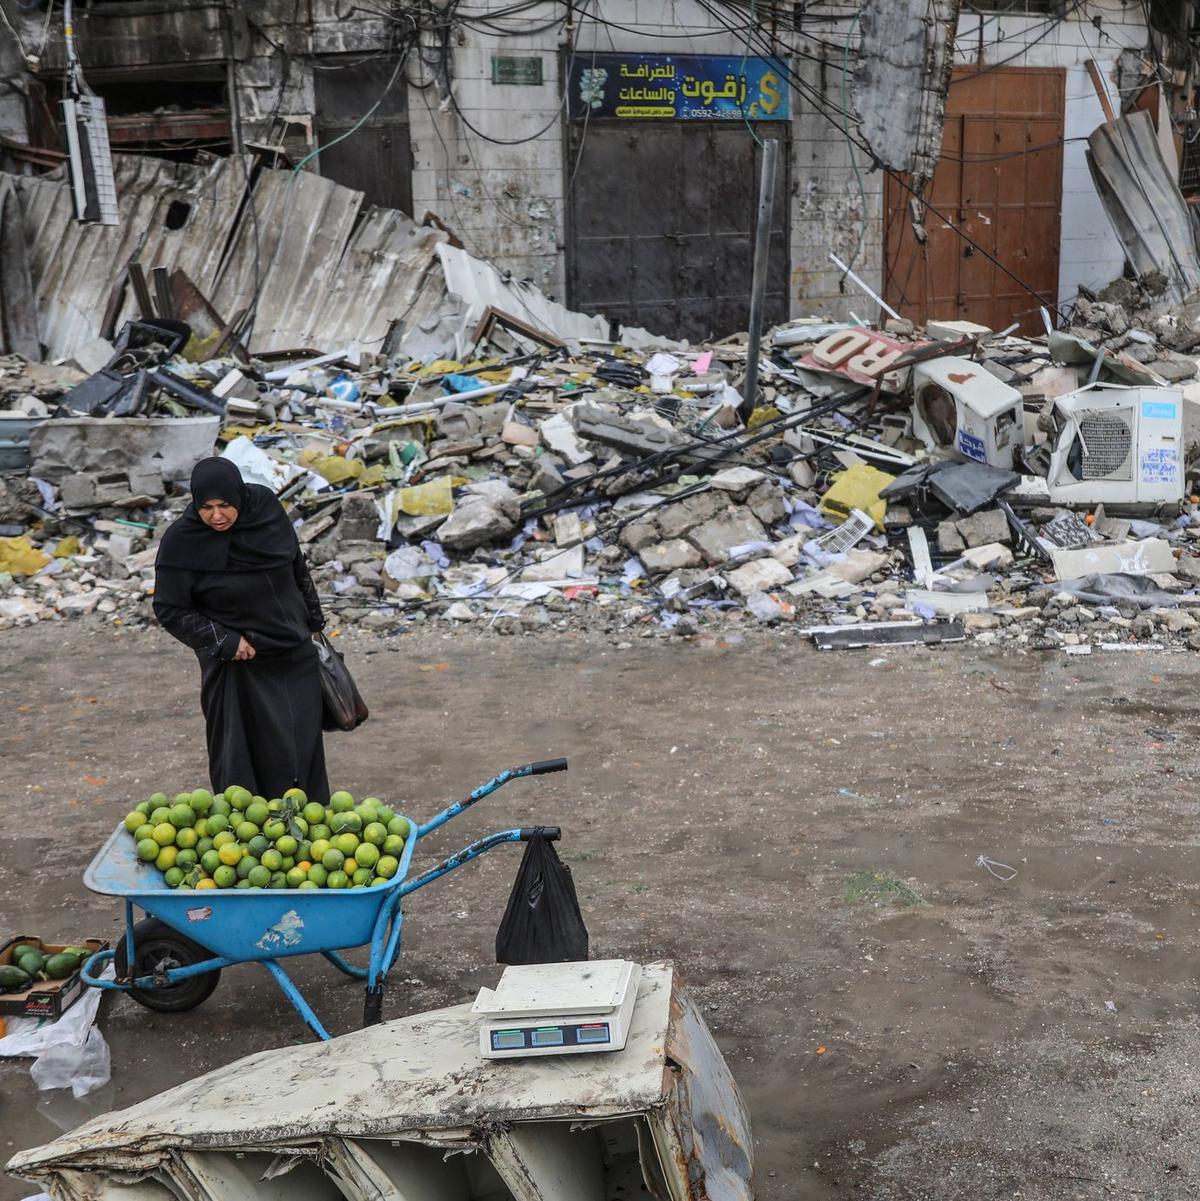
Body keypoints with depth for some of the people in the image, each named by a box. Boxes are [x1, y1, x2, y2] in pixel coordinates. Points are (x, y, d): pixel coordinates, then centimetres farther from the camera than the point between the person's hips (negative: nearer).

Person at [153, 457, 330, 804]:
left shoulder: (266, 508, -7)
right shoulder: (182, 541, -17)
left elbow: (297, 567, 9)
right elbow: (169, 610, -9)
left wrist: (312, 621, 17)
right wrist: (222, 641, -18)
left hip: (296, 657, 4)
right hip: (239, 665, -4)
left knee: (304, 749, 12)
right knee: (246, 761, -2)